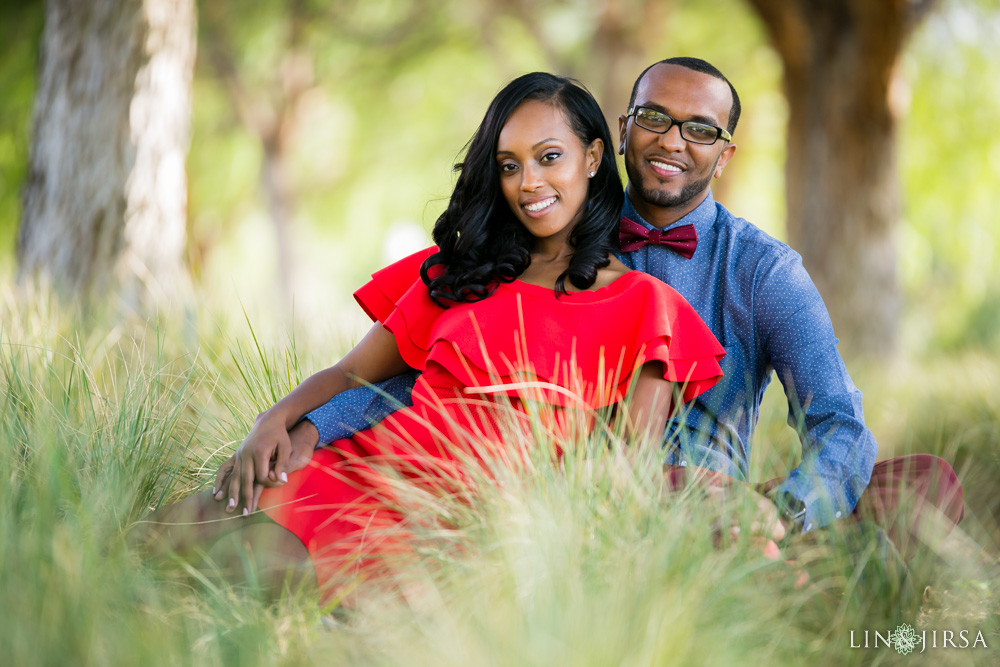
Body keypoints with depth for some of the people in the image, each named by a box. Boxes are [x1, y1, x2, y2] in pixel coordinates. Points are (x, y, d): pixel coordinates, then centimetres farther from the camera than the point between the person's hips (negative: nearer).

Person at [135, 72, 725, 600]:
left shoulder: (645, 305, 8)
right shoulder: (465, 272, 21)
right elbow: (353, 373, 19)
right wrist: (276, 421, -2)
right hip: (372, 465, 4)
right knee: (176, 530, -22)